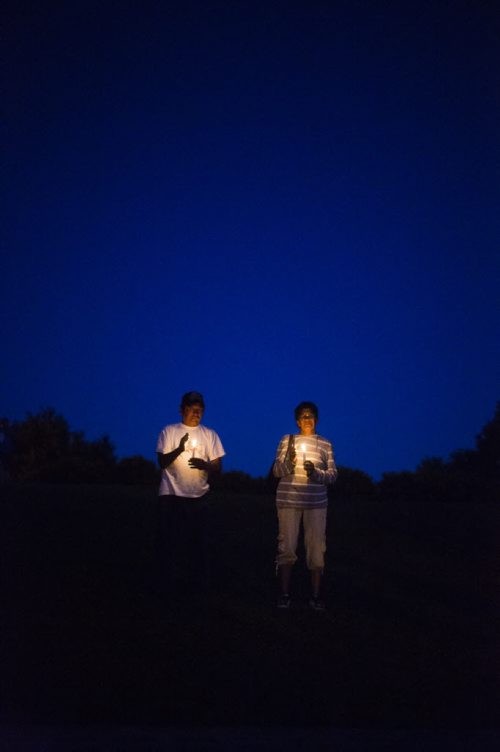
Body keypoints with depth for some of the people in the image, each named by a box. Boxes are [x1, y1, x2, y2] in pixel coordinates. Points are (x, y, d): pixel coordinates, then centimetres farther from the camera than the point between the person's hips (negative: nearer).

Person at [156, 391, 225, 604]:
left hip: (198, 498, 1)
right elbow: (162, 462, -3)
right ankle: (172, 588, 9)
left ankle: (197, 589, 8)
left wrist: (204, 465, -19)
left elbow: (218, 467, 5)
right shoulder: (169, 432, 4)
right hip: (171, 496, -1)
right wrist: (179, 449, -23)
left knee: (198, 544, -1)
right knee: (171, 543, -1)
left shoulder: (209, 435, 8)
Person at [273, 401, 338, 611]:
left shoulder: (325, 444, 10)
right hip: (288, 500, -1)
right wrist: (288, 462, -17)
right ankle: (284, 595, 5)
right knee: (286, 547, -2)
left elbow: (333, 474, 7)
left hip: (316, 502, 1)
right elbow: (277, 471, 4)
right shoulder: (287, 440, 7)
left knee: (316, 548, -2)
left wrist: (316, 472, -12)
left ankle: (316, 596, 5)